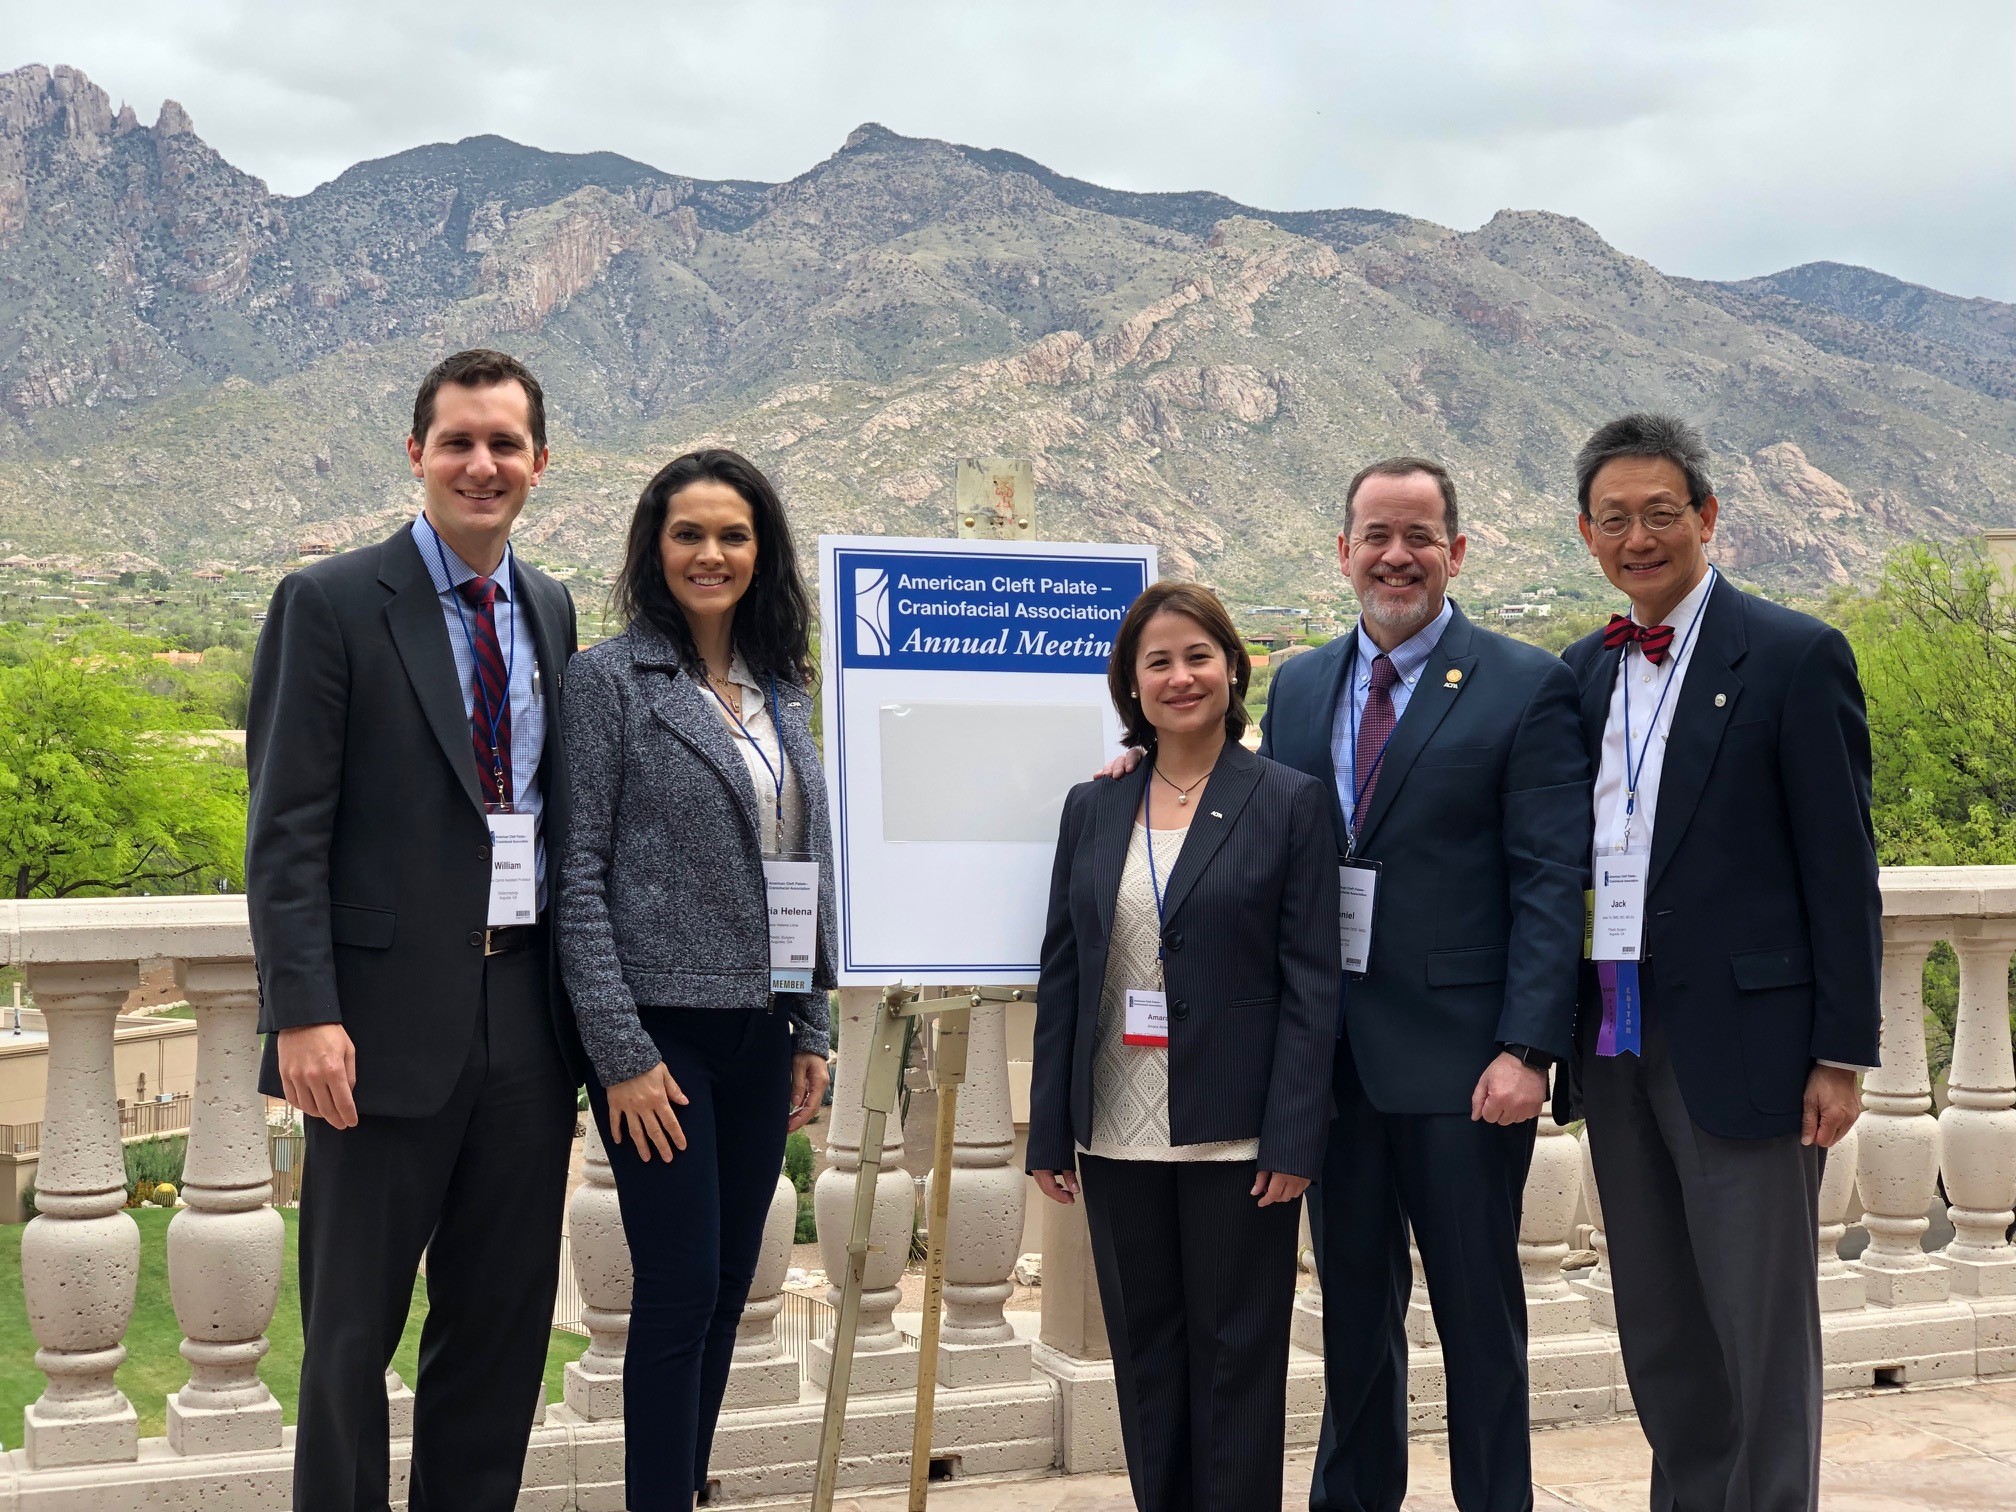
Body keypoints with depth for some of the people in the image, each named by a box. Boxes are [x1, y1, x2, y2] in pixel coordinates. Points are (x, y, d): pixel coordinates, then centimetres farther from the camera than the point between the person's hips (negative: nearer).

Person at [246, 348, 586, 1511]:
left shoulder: (553, 611, 12)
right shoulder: (332, 604, -4)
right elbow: (286, 828, -9)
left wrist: (586, 1008, 10)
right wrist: (304, 1011, -17)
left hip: (527, 1017, 5)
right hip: (391, 1020, -5)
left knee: (504, 1321, 13)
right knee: (354, 1327, 5)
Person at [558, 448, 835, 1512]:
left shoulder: (781, 687, 12)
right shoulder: (611, 679, -5)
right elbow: (577, 875, -10)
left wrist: (811, 1031, 11)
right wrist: (620, 1052, -14)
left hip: (759, 1033, 6)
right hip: (662, 1029, -6)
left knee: (727, 1287, 11)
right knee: (681, 1290, -4)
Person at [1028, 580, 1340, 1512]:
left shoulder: (1289, 804, -2)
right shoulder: (1093, 808, 9)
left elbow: (1310, 982, -5)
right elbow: (1061, 973, 10)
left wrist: (1294, 1138, -11)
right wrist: (1049, 1132, 6)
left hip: (1237, 1138, -4)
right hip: (1118, 1137, 4)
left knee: (1236, 1357, 5)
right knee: (1144, 1356, 12)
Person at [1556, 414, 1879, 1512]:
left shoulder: (1795, 657, -5)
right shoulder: (1582, 671, 12)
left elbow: (1842, 871, -7)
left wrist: (1842, 1051, -10)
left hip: (1740, 1041, -6)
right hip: (1615, 1045, 6)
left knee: (1763, 1328, 1)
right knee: (1657, 1332, 14)